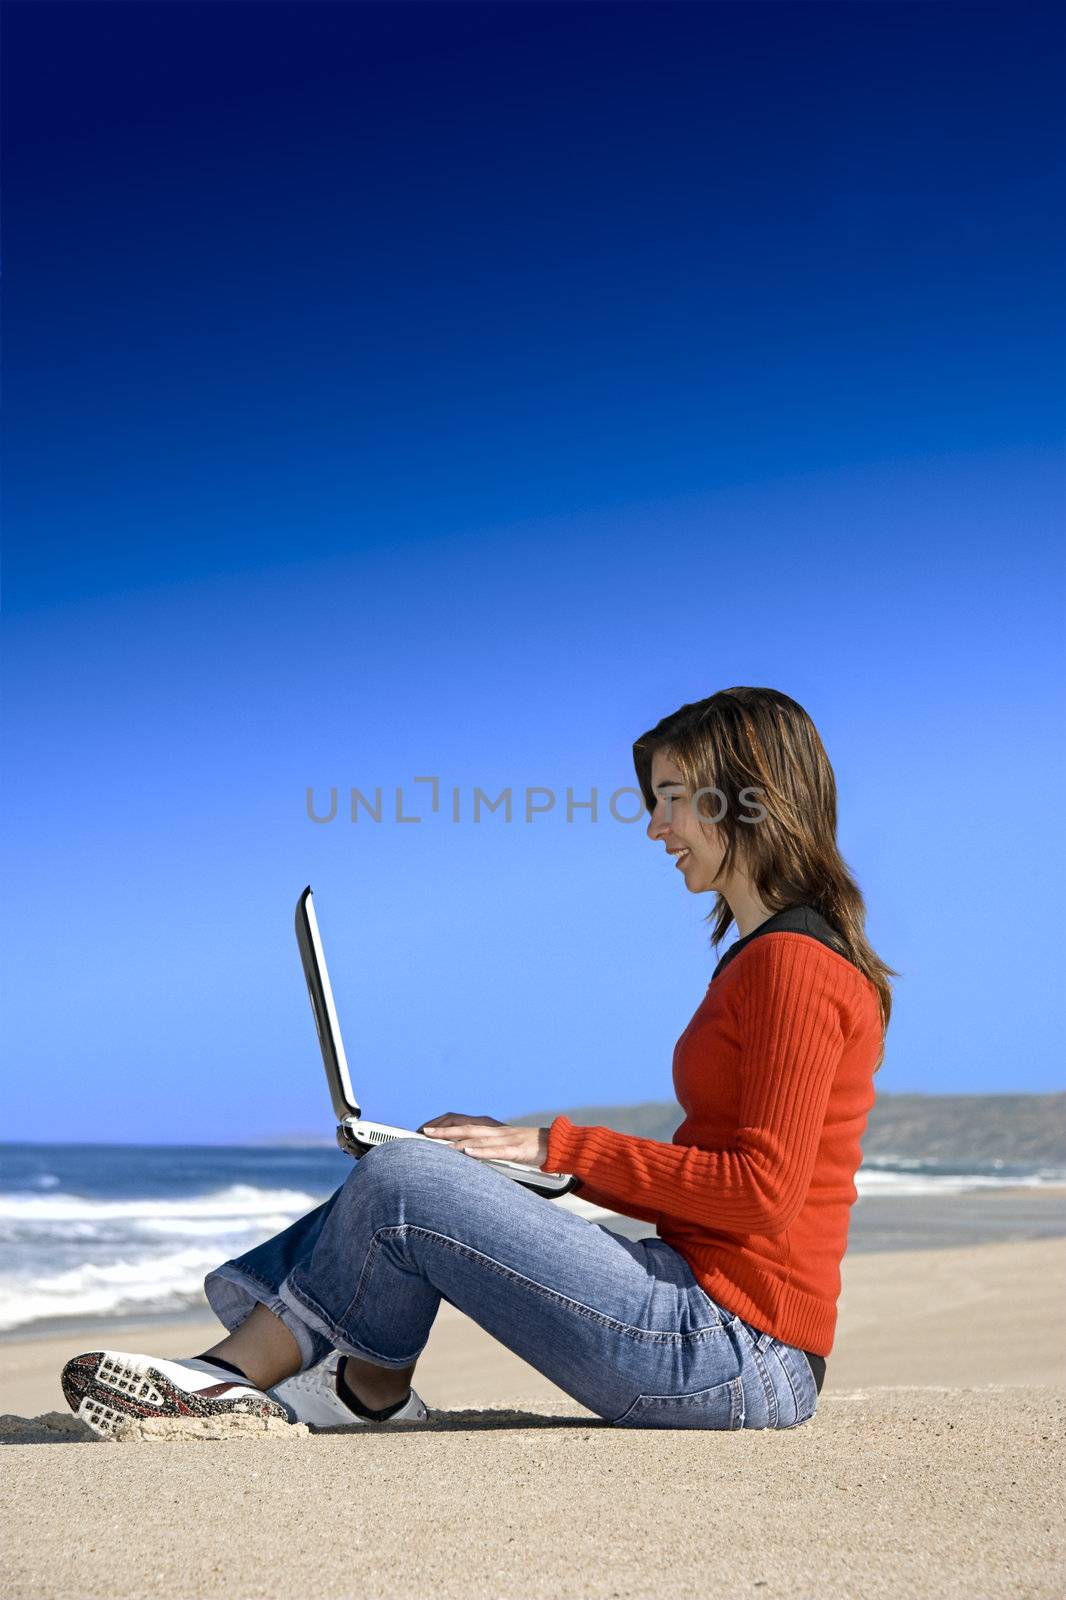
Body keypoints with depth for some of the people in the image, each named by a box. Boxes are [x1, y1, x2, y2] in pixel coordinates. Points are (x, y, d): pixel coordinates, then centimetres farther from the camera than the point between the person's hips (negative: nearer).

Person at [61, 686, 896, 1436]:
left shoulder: (794, 964, -13)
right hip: (714, 1327, 9)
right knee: (418, 1165, 8)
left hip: (740, 1355, -9)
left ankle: (246, 1372, 5)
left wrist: (558, 1148, -14)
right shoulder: (760, 958, 17)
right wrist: (523, 1149, 9)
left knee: (404, 1182, -13)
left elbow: (761, 1190, -20)